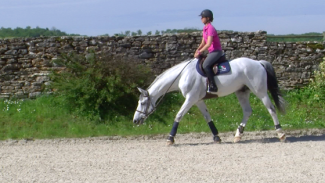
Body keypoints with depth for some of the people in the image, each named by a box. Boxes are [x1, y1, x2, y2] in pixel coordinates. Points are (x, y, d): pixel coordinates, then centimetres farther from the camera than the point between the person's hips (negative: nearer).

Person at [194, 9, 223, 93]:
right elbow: (203, 42, 18)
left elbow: (208, 44, -21)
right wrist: (198, 50, 2)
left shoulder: (210, 28, -16)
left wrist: (199, 52, -18)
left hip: (217, 51, -10)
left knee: (205, 65, -26)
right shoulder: (205, 28, 13)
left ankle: (212, 86, -27)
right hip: (212, 52, 10)